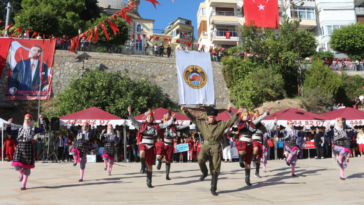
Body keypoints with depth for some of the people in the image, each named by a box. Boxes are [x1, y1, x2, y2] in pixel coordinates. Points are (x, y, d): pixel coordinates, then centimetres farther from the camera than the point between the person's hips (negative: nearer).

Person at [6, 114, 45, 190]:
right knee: (17, 165, -12)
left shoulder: (33, 129, 5)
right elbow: (10, 132, 17)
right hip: (20, 147, 2)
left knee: (26, 166, 1)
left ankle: (24, 185, 12)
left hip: (28, 147, -2)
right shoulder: (20, 129, 15)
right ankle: (21, 173, 26)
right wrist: (9, 124, 9)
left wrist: (41, 121, -19)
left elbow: (42, 129, -11)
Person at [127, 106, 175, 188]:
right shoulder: (142, 125, 4)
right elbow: (133, 121, -5)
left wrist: (172, 119, -3)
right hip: (143, 144, -2)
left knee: (150, 165, 6)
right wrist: (130, 113, -18)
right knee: (142, 153, -39)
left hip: (151, 146, 2)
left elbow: (166, 124, 9)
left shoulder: (156, 126, 8)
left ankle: (149, 181, 18)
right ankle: (143, 166, -11)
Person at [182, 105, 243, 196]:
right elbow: (193, 119, 9)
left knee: (215, 169, 2)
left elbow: (231, 120, -2)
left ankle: (213, 189, 15)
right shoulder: (202, 124, 8)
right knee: (200, 159, -30)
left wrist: (237, 113, -18)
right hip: (206, 146, 0)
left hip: (216, 148, 0)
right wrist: (185, 111, -1)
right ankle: (204, 173, 2)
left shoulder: (221, 124, 4)